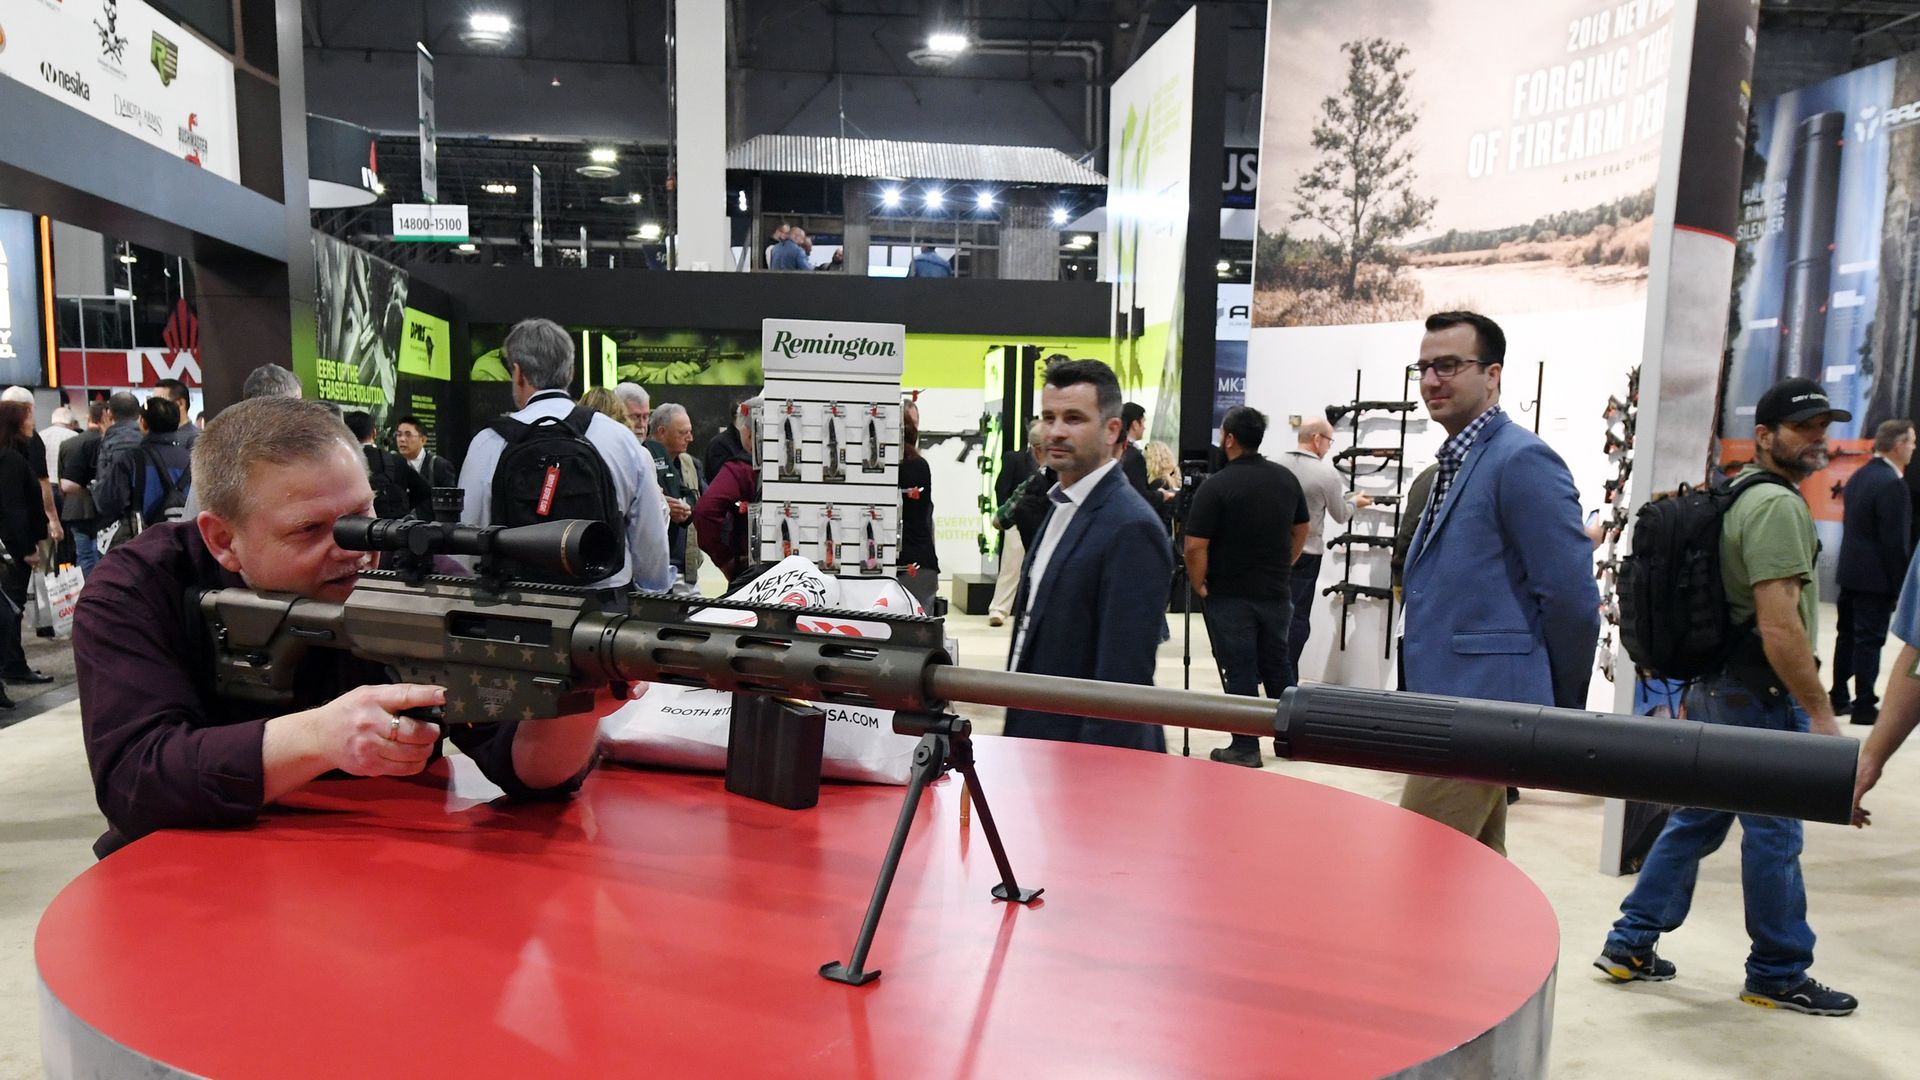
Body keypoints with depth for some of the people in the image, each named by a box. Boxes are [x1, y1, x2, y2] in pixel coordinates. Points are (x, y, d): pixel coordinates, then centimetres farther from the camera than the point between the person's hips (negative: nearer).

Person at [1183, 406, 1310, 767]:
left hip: (1230, 597, -5)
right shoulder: (1286, 478, 3)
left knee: (1240, 672, 3)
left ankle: (1245, 748, 9)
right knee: (1278, 666, 18)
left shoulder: (1215, 486, -17)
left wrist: (1199, 585, -6)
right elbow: (1301, 530, 14)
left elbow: (1195, 547, -20)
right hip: (1276, 593, 5)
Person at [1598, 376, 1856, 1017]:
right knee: (1774, 835, 3)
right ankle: (1779, 976, 16)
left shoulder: (1737, 496, 16)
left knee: (1697, 819, 14)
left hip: (1715, 688, 10)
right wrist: (1820, 713, -20)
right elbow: (1779, 624, -23)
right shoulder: (1776, 505, -16)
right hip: (1762, 695, -10)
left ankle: (1631, 945, 20)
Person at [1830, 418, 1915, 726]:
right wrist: (1902, 584, -13)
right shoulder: (1892, 484, -18)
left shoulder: (1859, 476, 9)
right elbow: (1895, 541, -19)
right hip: (1876, 577, -8)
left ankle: (1839, 698, 21)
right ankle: (1865, 706, 5)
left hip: (1850, 571, 8)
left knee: (1847, 637, 14)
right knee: (1870, 641, -1)